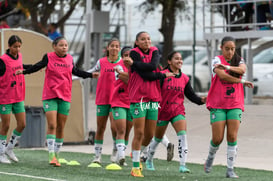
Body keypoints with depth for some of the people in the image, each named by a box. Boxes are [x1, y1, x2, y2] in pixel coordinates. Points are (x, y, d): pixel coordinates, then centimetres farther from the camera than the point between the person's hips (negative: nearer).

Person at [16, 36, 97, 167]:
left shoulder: (69, 59, 8)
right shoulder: (49, 57, -2)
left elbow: (75, 71, 20)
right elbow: (38, 66, 1)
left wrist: (90, 75, 20)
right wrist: (24, 72, -12)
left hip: (65, 97, 4)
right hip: (50, 96, -4)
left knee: (61, 128, 5)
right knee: (52, 125, -13)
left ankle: (56, 155, 14)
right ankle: (51, 154, -13)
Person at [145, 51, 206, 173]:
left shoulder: (184, 78, 5)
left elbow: (191, 95, 7)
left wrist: (201, 100, -10)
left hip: (178, 111, 3)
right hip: (163, 111, -3)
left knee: (183, 134, -19)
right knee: (158, 138, 13)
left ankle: (182, 165, -23)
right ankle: (149, 160, 39)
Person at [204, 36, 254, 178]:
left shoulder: (239, 60, 9)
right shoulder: (217, 60, -1)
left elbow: (242, 69, -13)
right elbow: (222, 76, -17)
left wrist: (227, 67, -27)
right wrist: (242, 81, -12)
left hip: (235, 105, 2)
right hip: (217, 104, -2)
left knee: (232, 137, -9)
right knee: (217, 138, -5)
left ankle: (230, 169, -5)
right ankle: (210, 157, 25)